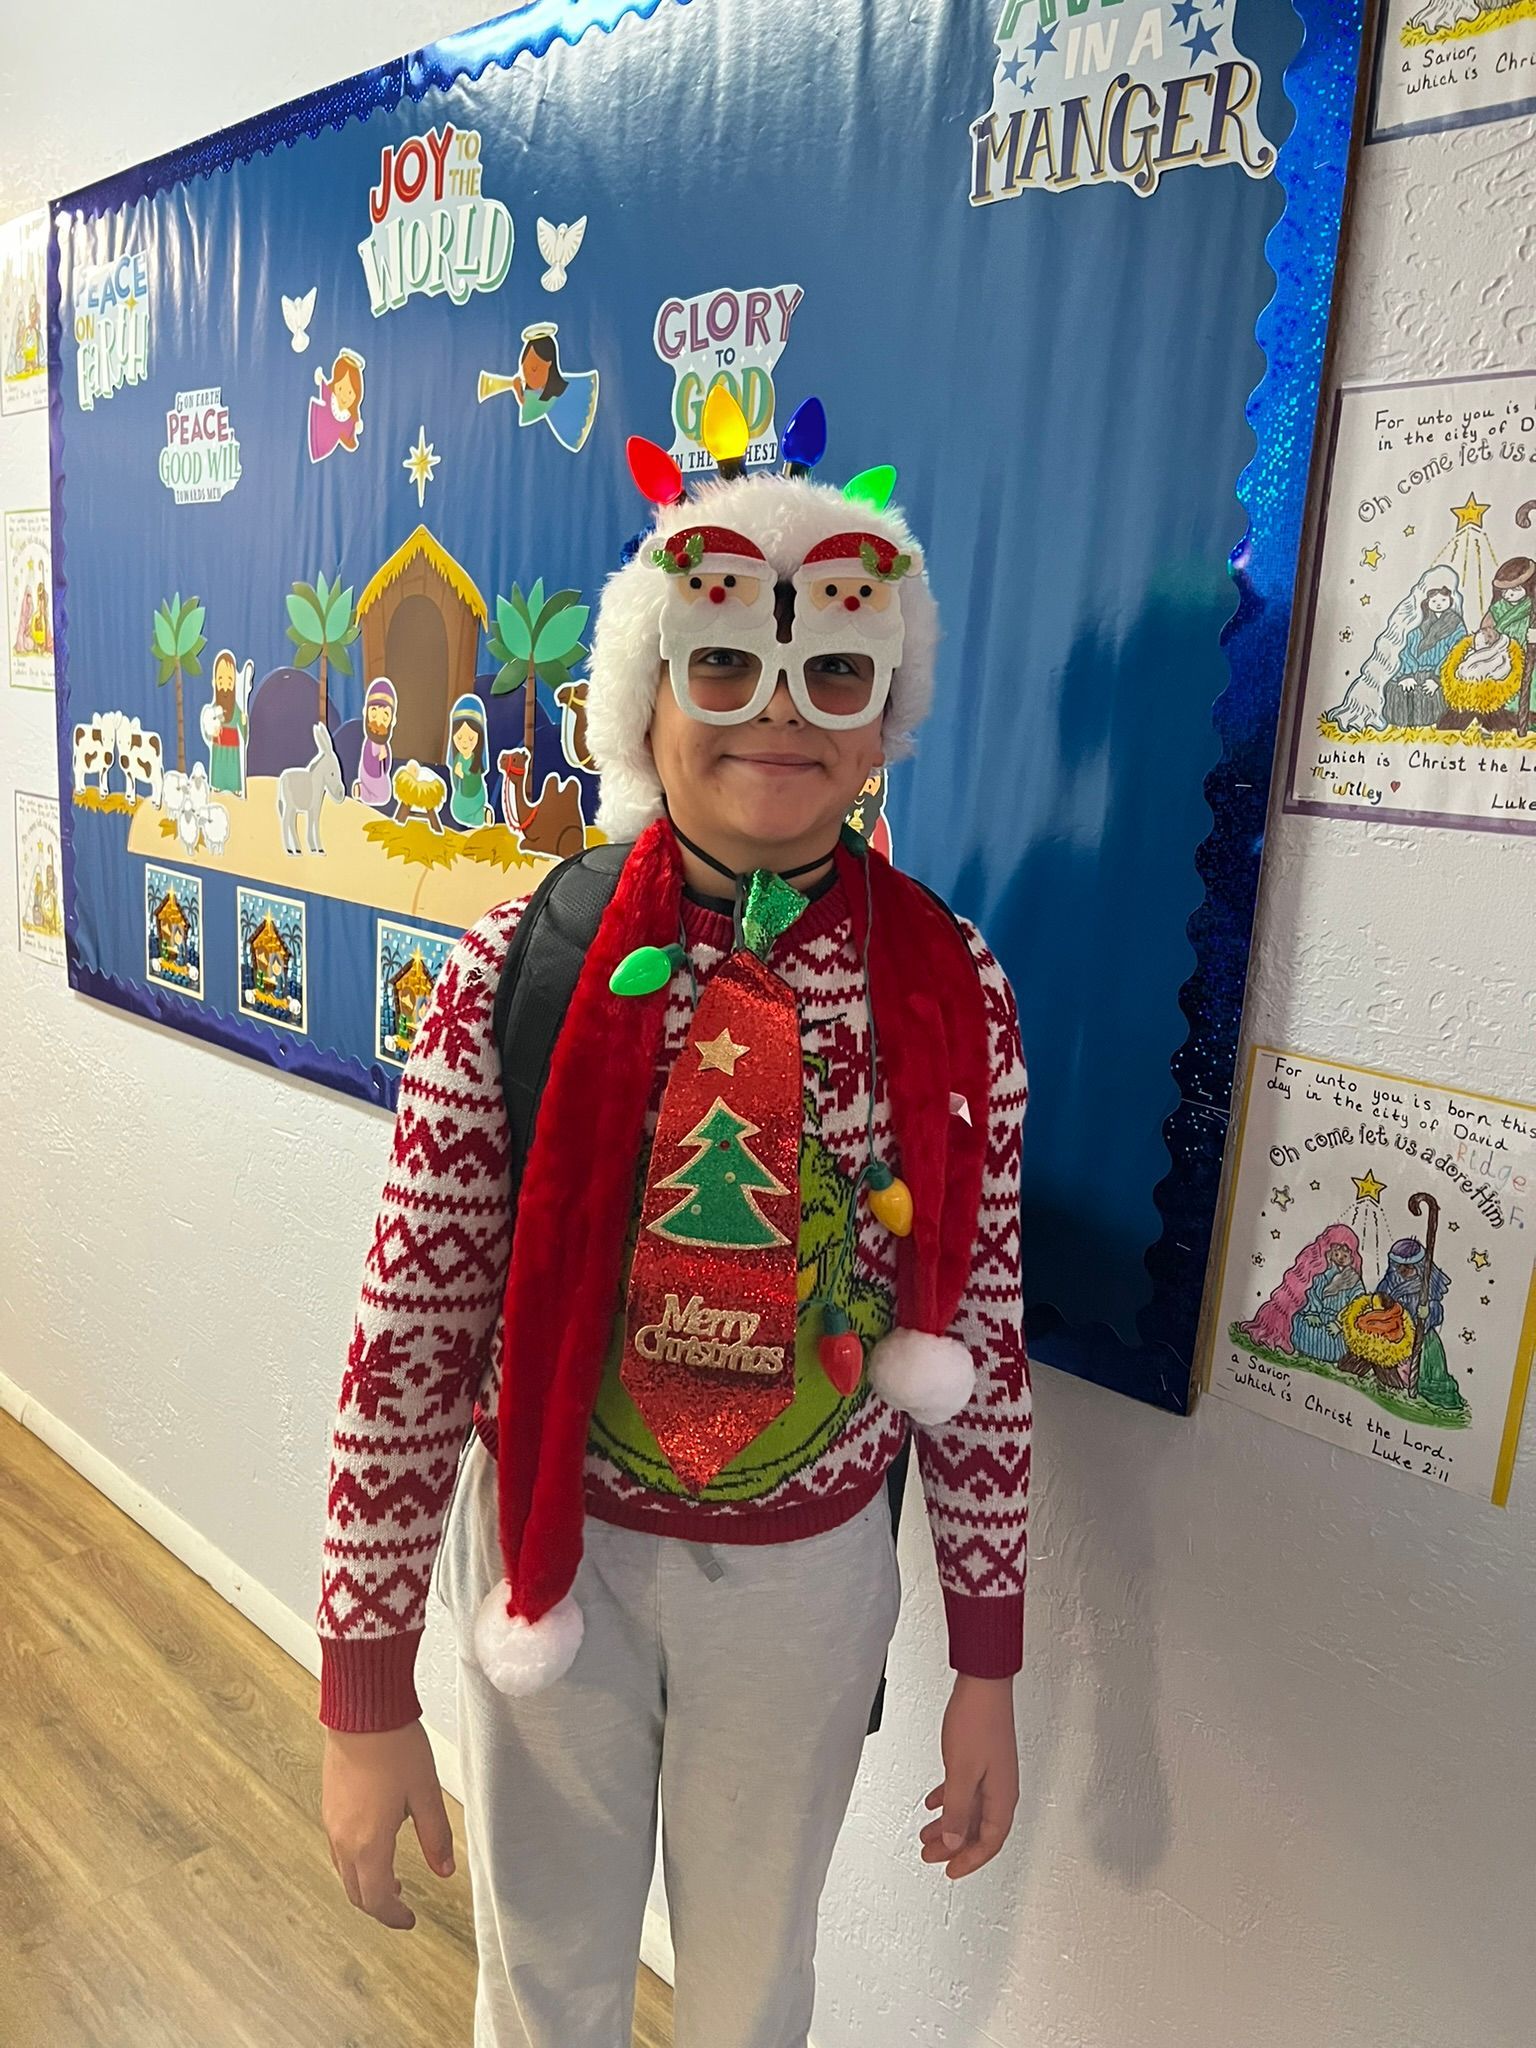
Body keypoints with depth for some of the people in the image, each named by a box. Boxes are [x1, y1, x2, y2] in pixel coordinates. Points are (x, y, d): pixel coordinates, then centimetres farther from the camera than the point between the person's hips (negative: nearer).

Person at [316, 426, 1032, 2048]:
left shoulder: (952, 989, -12)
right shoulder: (514, 971, -17)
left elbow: (978, 1335, -5)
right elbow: (410, 1334, -13)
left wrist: (988, 1666, 2)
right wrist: (365, 1688, -8)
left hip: (809, 1569, 1)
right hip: (552, 1549, -1)